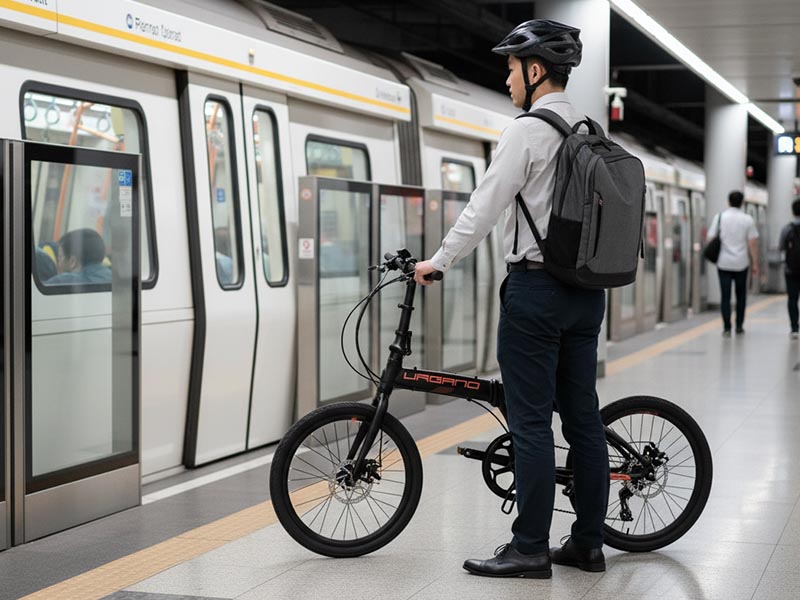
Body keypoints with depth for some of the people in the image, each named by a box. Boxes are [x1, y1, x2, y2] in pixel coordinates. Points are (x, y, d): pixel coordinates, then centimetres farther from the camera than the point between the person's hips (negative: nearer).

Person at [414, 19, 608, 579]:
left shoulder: (528, 132, -12)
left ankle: (530, 549, 0)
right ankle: (588, 543, 14)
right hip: (587, 287, 8)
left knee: (531, 422, -4)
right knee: (582, 417, 10)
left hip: (536, 286, -8)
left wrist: (438, 262, -3)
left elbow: (484, 208, -12)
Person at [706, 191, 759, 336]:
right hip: (741, 264, 0)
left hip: (723, 263, 0)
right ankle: (739, 326, 18)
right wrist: (755, 264, 2)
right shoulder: (747, 219, -2)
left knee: (725, 297, 2)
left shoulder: (720, 217, 0)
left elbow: (711, 239, -1)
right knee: (741, 296, 15)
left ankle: (726, 328, -3)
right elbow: (753, 243, -4)